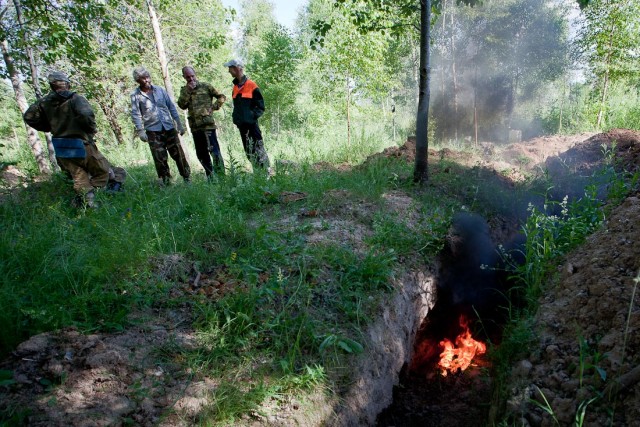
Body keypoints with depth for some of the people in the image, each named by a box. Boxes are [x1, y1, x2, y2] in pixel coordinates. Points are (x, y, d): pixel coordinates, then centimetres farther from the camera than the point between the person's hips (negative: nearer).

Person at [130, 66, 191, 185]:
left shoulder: (160, 90, 7)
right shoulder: (135, 95, 0)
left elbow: (171, 106, 10)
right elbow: (135, 114, -1)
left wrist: (179, 124, 8)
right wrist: (140, 131, -10)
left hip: (169, 127, 2)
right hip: (153, 131, -2)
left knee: (178, 153, 3)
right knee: (160, 158, -2)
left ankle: (187, 177, 14)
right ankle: (166, 181, 8)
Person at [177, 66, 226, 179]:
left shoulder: (205, 86, 4)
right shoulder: (184, 90, 13)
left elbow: (222, 97, 8)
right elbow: (182, 105, -2)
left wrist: (214, 106, -5)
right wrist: (188, 91, -8)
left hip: (208, 124, -5)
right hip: (195, 126, 5)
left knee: (214, 150, -11)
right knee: (201, 153, 10)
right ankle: (210, 176, 21)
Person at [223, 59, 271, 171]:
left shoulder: (251, 85, -7)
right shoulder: (235, 87, 13)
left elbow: (260, 105, -6)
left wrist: (253, 115, -14)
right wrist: (236, 118, 9)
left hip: (251, 123, -7)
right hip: (241, 124, 7)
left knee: (258, 149, -8)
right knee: (248, 151, 8)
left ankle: (267, 171, -2)